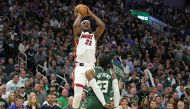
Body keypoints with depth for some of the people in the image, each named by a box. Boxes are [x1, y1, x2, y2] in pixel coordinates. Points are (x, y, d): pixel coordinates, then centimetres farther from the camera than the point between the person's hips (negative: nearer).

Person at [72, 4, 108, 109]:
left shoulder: (94, 35, 21)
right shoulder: (78, 35, 12)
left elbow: (102, 26, 5)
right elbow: (75, 25, -10)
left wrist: (91, 14, 12)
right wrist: (80, 15, 9)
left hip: (91, 67, 2)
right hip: (79, 67, -2)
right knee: (78, 92, -7)